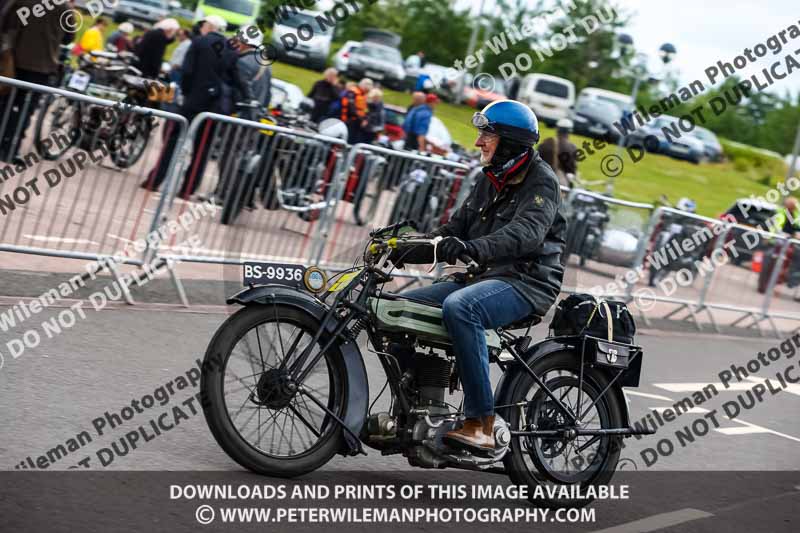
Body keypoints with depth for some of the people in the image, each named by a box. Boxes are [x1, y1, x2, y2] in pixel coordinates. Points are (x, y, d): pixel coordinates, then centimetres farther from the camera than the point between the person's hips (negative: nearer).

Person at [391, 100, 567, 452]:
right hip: (482, 277, 9)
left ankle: (481, 424, -35)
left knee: (458, 307, -36)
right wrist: (404, 249, 0)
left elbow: (526, 232, -27)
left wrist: (473, 248, -43)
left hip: (526, 282, -9)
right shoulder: (489, 181, 19)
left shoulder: (540, 180, -8)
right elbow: (454, 229, 16)